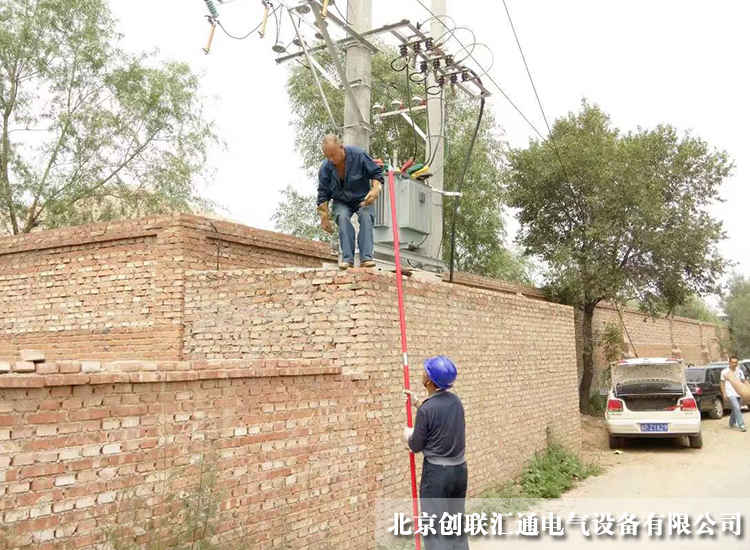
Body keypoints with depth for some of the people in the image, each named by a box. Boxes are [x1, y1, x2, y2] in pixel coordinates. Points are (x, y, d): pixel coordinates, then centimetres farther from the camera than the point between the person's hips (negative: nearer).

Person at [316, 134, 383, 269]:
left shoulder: (358, 155, -18)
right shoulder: (325, 168, -13)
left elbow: (377, 173, -7)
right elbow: (323, 194, -3)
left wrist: (375, 190, -25)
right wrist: (324, 218, -5)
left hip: (362, 199, -1)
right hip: (342, 202, 1)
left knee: (366, 216, -30)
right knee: (342, 218, -30)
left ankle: (366, 258, -33)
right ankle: (347, 258, -33)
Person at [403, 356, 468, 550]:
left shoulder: (426, 409, -21)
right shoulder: (455, 400, 1)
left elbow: (416, 446, -10)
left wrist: (408, 436, 12)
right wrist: (417, 403, 30)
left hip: (437, 472, -7)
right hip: (460, 469, 7)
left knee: (435, 528, 5)